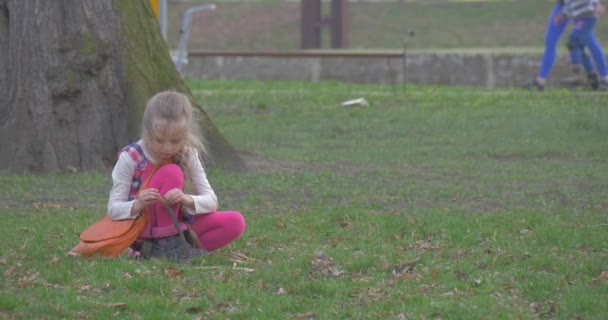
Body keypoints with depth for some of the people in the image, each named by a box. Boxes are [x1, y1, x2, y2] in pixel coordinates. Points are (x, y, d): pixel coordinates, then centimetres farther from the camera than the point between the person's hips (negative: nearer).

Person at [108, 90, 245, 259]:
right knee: (171, 173, -25)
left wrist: (187, 200, -31)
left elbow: (211, 201, -8)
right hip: (140, 230, -5)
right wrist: (138, 205, -39)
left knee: (236, 222, -16)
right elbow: (113, 209, -17)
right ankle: (167, 245, -26)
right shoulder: (130, 158, -15)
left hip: (175, 225, 5)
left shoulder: (187, 155, -5)